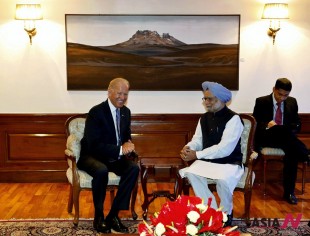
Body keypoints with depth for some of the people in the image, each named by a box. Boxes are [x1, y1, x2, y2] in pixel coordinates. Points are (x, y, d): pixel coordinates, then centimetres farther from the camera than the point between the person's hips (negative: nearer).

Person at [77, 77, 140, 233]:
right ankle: (98, 215, -15)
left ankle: (113, 215, -15)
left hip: (114, 157, 6)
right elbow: (94, 145, -25)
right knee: (102, 170, -38)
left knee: (134, 168, -22)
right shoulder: (96, 112, -19)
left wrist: (128, 143, -9)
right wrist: (120, 149, -31)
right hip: (91, 156, -6)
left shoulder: (126, 112, 3)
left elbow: (126, 135, 16)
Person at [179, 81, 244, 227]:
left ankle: (226, 213, -4)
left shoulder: (233, 119, -15)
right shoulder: (204, 118, 8)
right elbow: (198, 140, 9)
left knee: (223, 179, -35)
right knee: (191, 173, -23)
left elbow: (225, 148, -24)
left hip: (229, 163, -6)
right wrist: (189, 148, -17)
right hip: (207, 160, 6)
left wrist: (197, 155, -24)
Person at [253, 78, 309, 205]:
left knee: (292, 151, -32)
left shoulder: (292, 102, 10)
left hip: (286, 137, 3)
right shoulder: (261, 102, 0)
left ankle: (289, 192, -26)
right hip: (267, 137, -3)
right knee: (285, 131, -36)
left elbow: (297, 124, 13)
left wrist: (291, 134, -10)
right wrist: (266, 125, -23)